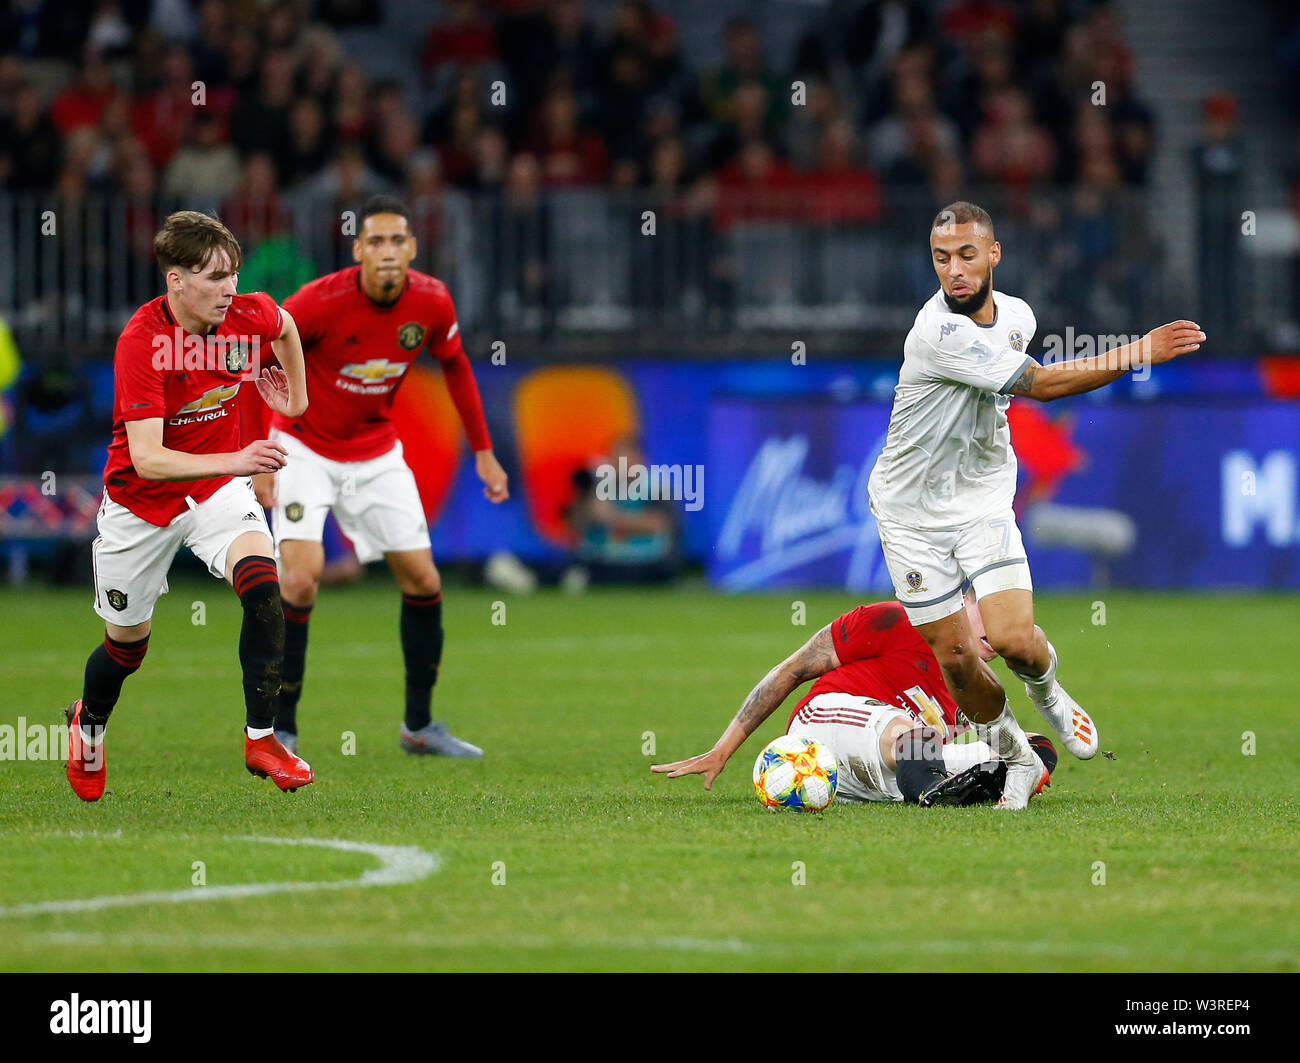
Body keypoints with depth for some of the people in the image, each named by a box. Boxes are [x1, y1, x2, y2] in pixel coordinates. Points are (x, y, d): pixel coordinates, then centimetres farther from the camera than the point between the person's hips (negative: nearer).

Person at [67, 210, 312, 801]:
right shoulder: (141, 340, -29)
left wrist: (296, 397, 18)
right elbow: (147, 459, -36)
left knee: (261, 583, -26)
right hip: (141, 502, -3)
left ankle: (261, 738, -19)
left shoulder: (250, 315, -15)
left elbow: (285, 327, 15)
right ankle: (88, 723, 46)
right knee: (127, 643, 12)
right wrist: (235, 461, -46)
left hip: (218, 485, 3)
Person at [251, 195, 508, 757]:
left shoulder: (431, 301, -14)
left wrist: (483, 450, 9)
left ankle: (419, 725, 20)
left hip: (376, 453, 5)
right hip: (304, 447, -5)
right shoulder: (321, 301, -27)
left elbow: (455, 365, 7)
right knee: (302, 574, -21)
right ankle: (279, 727, -8)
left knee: (422, 580, 3)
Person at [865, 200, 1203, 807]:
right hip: (911, 508, -4)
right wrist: (1140, 352, -29)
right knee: (954, 657, -1)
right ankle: (1015, 757, 23)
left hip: (983, 500, 4)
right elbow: (1042, 384, -28)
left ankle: (1045, 688, 18)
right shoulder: (940, 331, -27)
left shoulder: (1016, 314, -2)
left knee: (1014, 639, -16)